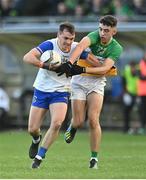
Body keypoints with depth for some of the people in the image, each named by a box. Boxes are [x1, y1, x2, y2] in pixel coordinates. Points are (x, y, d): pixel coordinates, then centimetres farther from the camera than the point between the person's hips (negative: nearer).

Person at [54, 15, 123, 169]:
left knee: (93, 120, -14)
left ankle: (94, 158, -3)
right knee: (78, 121, -5)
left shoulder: (116, 48, -8)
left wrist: (83, 69, -34)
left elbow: (104, 69, -21)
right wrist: (69, 63, -52)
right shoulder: (94, 36, -13)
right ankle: (72, 128, 35)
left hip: (97, 82, 0)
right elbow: (81, 46, -34)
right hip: (79, 81, 0)